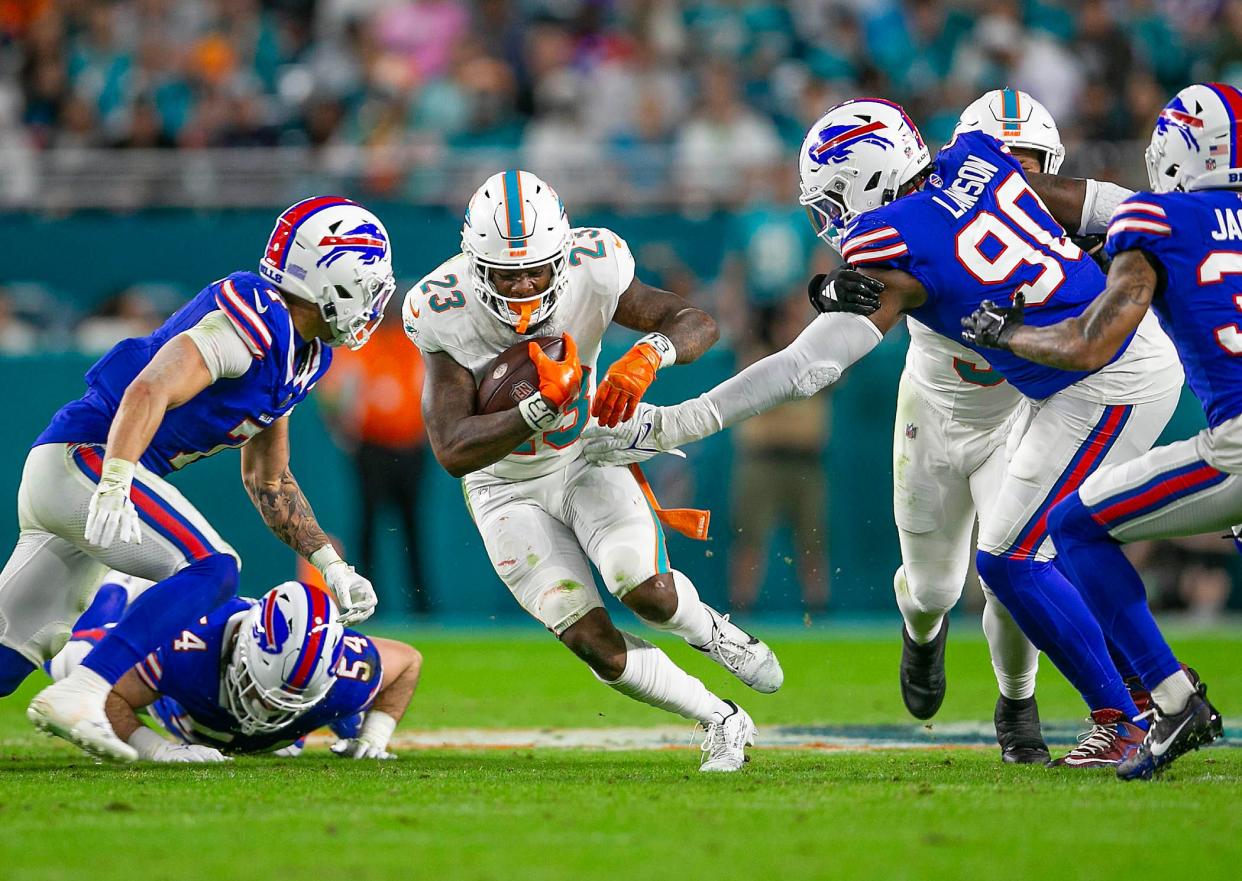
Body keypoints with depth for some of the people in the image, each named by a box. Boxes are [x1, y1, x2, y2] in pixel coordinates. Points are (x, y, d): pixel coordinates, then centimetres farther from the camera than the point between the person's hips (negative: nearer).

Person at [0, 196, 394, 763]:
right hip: (84, 459, -10)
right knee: (212, 568, -21)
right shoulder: (252, 321, -17)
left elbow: (267, 480, 23)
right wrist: (114, 489, -38)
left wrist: (331, 565, 18)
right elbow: (148, 391, -28)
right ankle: (76, 698, -31)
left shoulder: (305, 354, 14)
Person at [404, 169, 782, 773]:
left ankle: (710, 631, 10)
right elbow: (453, 452, -32)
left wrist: (647, 355, -42)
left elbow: (698, 324, -19)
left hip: (585, 459, 1)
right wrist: (543, 405, -44)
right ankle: (720, 721, 11)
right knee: (597, 645, -11)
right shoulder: (444, 312, -28)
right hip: (507, 490, -1)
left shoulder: (591, 272, -24)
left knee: (645, 589, -25)